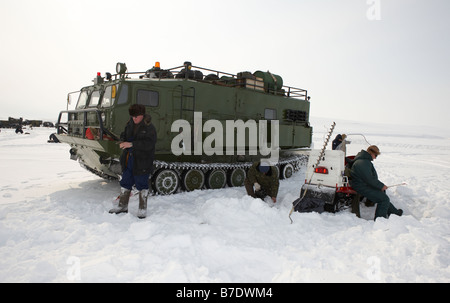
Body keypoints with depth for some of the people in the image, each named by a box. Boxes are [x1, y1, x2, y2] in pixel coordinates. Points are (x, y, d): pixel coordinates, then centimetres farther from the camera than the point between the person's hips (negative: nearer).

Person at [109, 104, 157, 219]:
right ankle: (123, 206, 29)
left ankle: (142, 208, 18)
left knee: (142, 185, 3)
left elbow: (149, 144, -24)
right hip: (128, 160, 7)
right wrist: (123, 140, 0)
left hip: (142, 162, -7)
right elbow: (124, 134, 24)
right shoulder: (130, 124, 9)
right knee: (125, 183, 14)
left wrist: (131, 144, -28)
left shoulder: (149, 128, -13)